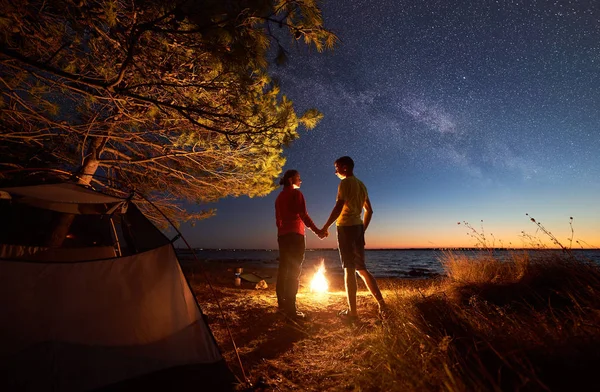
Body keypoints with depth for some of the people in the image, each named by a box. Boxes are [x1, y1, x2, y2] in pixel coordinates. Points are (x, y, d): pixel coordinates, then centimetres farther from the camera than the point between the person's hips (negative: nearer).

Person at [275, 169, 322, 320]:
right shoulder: (296, 193, -5)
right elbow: (303, 215, -15)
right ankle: (290, 308, -7)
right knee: (294, 272, -8)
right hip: (295, 235, -8)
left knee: (283, 270, 13)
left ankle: (281, 303, 22)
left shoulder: (279, 197, 18)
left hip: (282, 236, 8)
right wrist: (316, 230, -16)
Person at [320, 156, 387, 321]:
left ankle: (352, 311, 4)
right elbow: (369, 211, 19)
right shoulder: (361, 185, 18)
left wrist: (325, 227, -13)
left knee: (349, 269, -3)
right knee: (361, 269, 14)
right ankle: (381, 303, 12)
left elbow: (338, 207, -17)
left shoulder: (346, 183, -6)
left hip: (346, 227, -8)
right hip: (358, 226, 8)